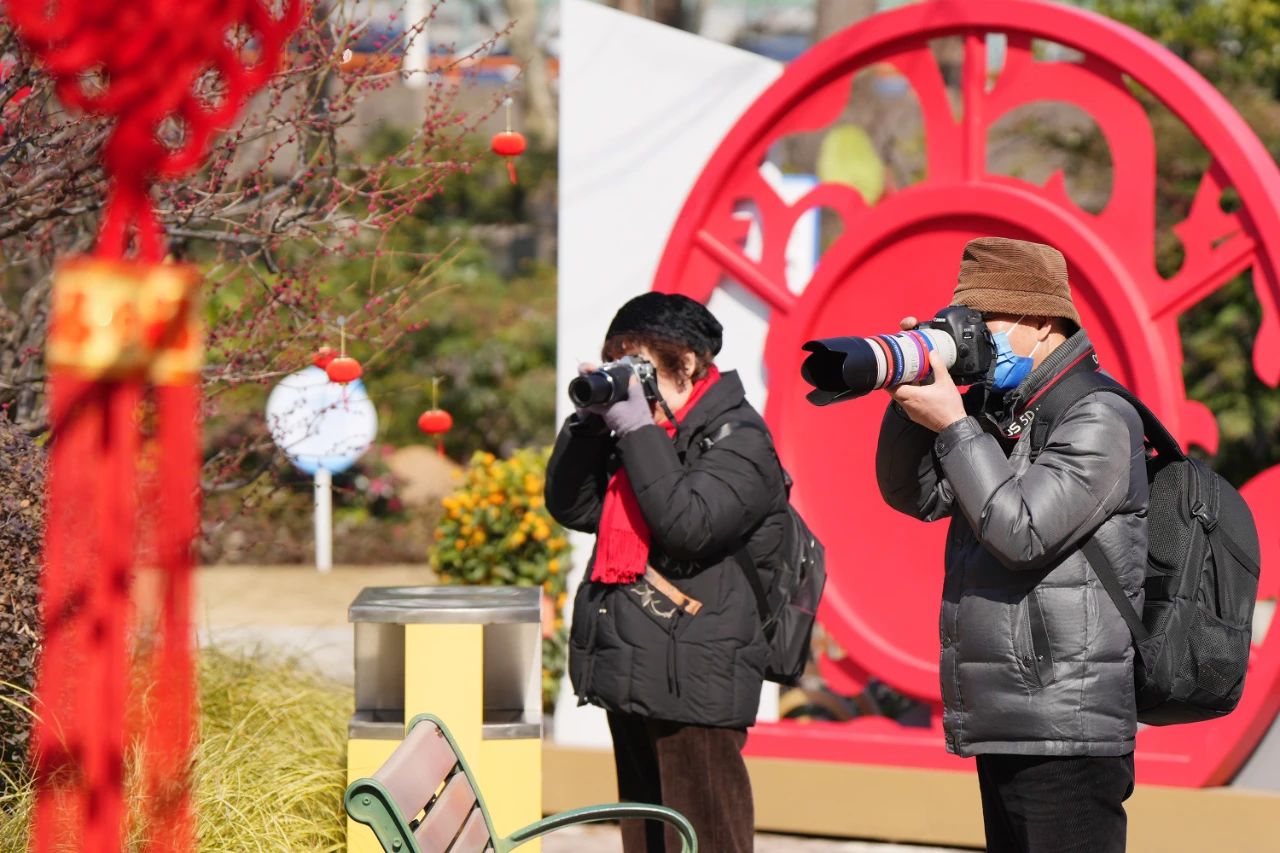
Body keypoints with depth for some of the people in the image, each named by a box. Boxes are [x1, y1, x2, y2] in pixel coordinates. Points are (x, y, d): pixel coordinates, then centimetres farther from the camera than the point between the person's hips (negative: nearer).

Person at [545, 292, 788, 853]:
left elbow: (689, 524, -22)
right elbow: (571, 507, 13)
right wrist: (589, 422, 1)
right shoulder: (639, 435, 16)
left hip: (694, 682, -9)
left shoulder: (738, 440, -8)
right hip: (630, 677, 9)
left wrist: (638, 429, -18)